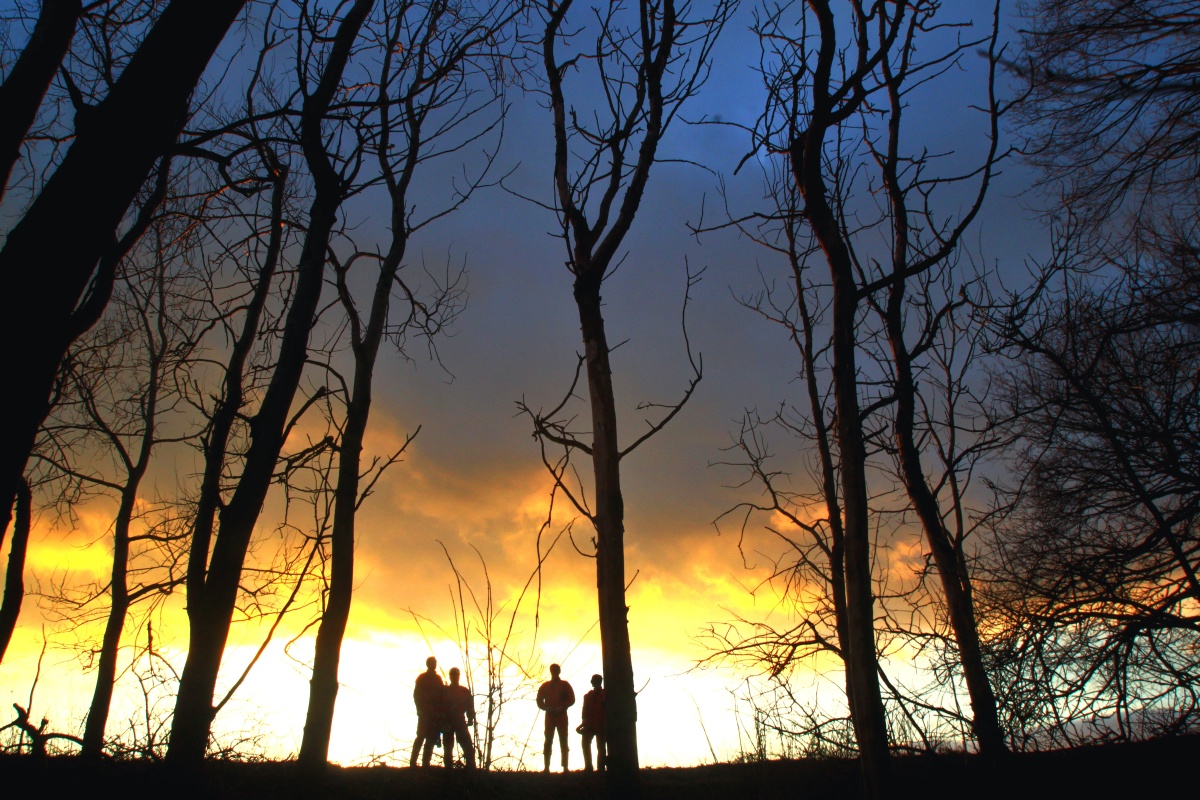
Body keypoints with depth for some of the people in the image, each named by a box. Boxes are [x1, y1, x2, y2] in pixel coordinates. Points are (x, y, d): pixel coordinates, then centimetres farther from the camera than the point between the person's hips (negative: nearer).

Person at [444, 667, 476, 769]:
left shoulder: (465, 691, 10)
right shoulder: (444, 691, 8)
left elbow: (470, 707, 7)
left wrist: (470, 719, -6)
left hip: (460, 723, 0)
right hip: (448, 724, 0)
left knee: (469, 747, -9)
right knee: (448, 748, 2)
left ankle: (471, 769, -8)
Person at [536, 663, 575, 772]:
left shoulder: (565, 685, 7)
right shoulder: (545, 686, 13)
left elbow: (571, 700, 2)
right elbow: (539, 701, 10)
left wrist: (561, 708, -12)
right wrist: (547, 708, -9)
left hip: (561, 715, -2)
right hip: (549, 716, 2)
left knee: (563, 741, -4)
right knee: (548, 741, -2)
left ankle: (565, 767, -4)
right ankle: (546, 767, -2)